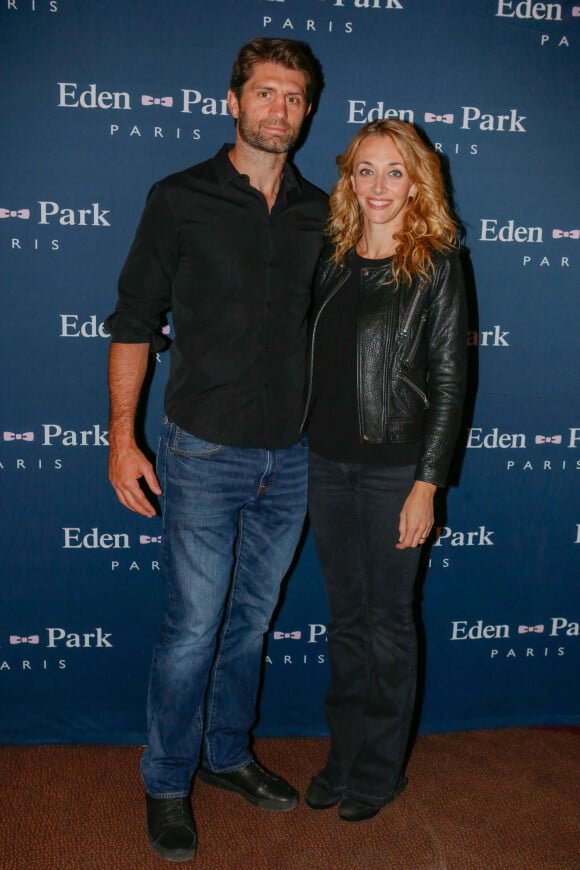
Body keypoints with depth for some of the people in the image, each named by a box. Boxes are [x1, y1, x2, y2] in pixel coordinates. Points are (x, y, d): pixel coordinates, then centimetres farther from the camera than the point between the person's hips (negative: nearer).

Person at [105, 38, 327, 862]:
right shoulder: (181, 198, -4)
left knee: (252, 620, 16)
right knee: (193, 627, 2)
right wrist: (123, 437, -10)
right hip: (204, 455, -4)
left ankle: (227, 753, 36)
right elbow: (134, 321, -4)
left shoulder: (321, 213, 7)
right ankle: (167, 784, 24)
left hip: (291, 457, 4)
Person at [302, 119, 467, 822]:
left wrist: (426, 484, -13)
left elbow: (449, 379, -9)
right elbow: (317, 362, 11)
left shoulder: (436, 265, -7)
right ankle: (344, 756, 32)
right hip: (326, 463, 5)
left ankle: (380, 769, 27)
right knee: (345, 616, 15)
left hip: (393, 468, -4)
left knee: (387, 621, 8)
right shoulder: (333, 259, 7)